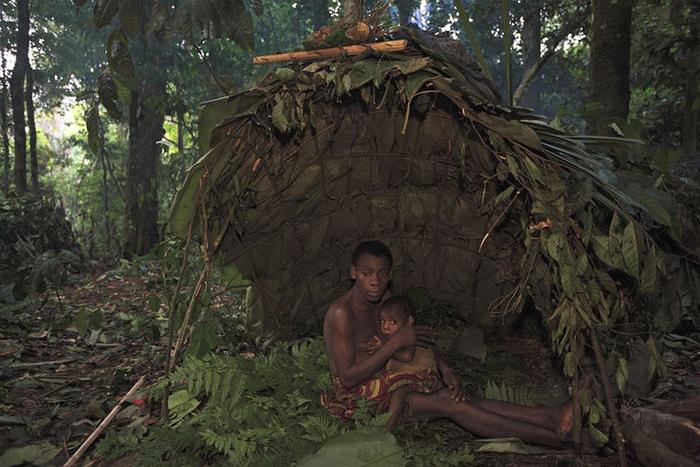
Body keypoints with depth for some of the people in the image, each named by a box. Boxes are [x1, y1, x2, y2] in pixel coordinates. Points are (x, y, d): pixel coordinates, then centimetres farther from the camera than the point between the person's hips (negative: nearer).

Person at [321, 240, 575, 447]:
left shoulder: (385, 298, 3)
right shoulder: (342, 313, -23)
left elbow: (416, 339, 10)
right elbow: (348, 378, -25)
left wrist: (444, 369, -7)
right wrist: (395, 342, -28)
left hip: (383, 381, 7)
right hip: (354, 395, -7)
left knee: (452, 395, -16)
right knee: (450, 406, -21)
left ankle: (548, 416, -23)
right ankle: (549, 436, -22)